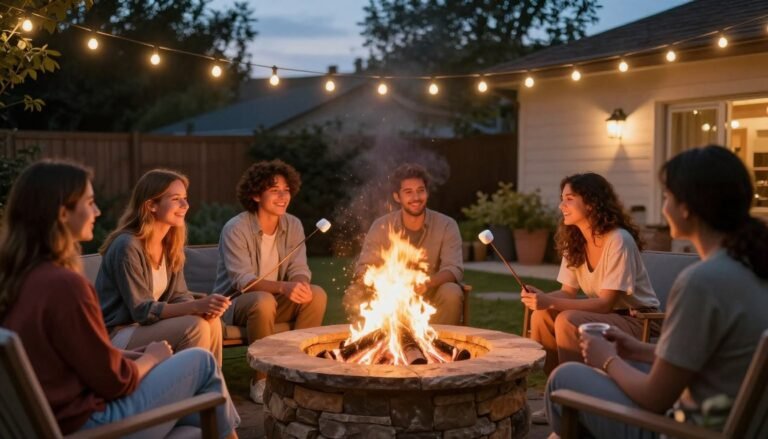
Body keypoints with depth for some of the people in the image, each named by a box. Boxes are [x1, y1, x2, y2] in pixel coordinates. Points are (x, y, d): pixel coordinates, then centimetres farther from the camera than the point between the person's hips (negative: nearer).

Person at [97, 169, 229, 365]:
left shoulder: (171, 244, 5)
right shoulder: (127, 246, -21)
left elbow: (179, 296, 3)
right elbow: (142, 311, -23)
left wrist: (205, 309, -20)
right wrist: (197, 306, -33)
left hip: (147, 327, 7)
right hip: (116, 336, -7)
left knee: (211, 321, -13)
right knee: (195, 327, -25)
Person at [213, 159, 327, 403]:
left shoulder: (293, 225, -1)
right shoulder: (236, 229, -17)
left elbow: (299, 270, -4)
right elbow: (242, 280, -26)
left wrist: (300, 285, -31)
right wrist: (283, 287, -43)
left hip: (275, 300, 5)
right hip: (235, 303, -5)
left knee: (316, 295, -21)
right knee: (264, 301, -37)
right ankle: (261, 380, -21)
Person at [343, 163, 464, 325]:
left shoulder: (447, 225, -6)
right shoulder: (381, 226, -3)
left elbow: (454, 269, -15)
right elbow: (363, 269, -8)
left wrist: (428, 283, -37)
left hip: (430, 300, -1)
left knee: (452, 293, -32)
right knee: (353, 294, -24)